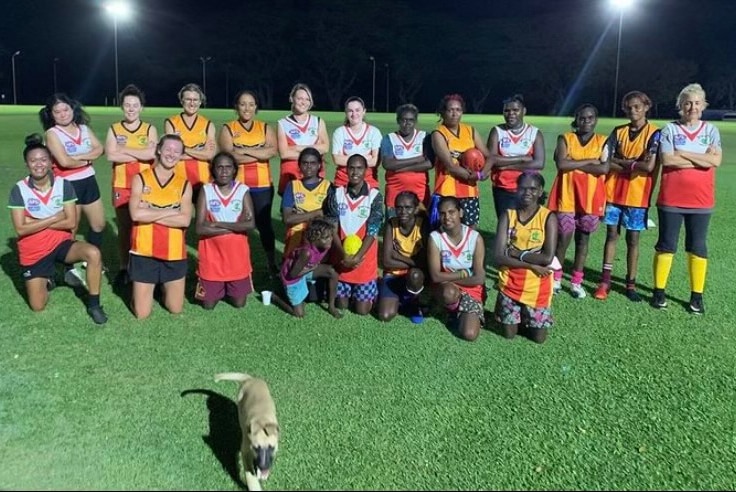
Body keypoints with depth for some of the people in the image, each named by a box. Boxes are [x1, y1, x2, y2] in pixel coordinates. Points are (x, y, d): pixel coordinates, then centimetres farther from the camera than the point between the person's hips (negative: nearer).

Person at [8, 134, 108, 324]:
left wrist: (36, 222, -16)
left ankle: (93, 304, -16)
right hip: (33, 252, 0)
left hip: (61, 243, 0)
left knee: (93, 253, -33)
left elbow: (71, 223, -13)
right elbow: (21, 229, -16)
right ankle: (46, 279, 38)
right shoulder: (19, 190, -12)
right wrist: (54, 218, -17)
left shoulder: (64, 185, -9)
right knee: (37, 306, 3)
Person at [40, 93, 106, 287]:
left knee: (99, 224, 14)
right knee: (71, 229, 2)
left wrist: (79, 156, -19)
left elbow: (99, 149, -5)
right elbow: (64, 161, -22)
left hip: (89, 181, 6)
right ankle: (70, 270, 15)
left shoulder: (84, 128, 7)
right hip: (68, 185, -6)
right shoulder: (52, 133, -10)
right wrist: (87, 160, -7)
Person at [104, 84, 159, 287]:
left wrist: (124, 149, -10)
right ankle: (123, 268, 19)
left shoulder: (150, 129, 4)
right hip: (121, 186, 1)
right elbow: (111, 155, -11)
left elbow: (152, 153, -15)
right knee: (124, 228, 8)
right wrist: (141, 155, -10)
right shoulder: (114, 129, 5)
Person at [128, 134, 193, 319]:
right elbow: (136, 214, -18)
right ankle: (149, 287, 36)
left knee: (176, 309, 11)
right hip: (144, 253, -1)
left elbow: (185, 220, -14)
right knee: (142, 313, 5)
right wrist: (170, 212, -14)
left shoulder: (184, 184, 0)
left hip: (174, 254, 1)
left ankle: (163, 287, 41)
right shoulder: (140, 179, -4)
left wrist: (149, 214, -16)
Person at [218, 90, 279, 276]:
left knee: (264, 223, 7)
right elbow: (229, 155, -14)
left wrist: (245, 150, -16)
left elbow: (273, 150, -11)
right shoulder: (228, 129, 2)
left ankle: (272, 264, 18)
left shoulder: (265, 128, 7)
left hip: (262, 185, 1)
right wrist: (261, 154, -12)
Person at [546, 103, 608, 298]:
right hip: (567, 196, -1)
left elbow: (604, 168, -13)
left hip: (590, 198, 1)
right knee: (563, 237, -1)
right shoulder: (565, 139, 1)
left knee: (583, 238, 9)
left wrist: (574, 163, -14)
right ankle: (556, 278, 14)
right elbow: (561, 164, -16)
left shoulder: (603, 141, 2)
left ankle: (576, 282, 17)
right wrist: (590, 160, -13)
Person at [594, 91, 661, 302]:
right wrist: (634, 162, -11)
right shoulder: (618, 131, 7)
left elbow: (649, 166, -14)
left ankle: (631, 284, 13)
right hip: (614, 191, 3)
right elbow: (607, 161, -1)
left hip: (637, 194, -3)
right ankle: (605, 280, 9)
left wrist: (621, 163, -6)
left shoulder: (654, 133, -4)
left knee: (633, 238, 4)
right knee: (611, 234, 5)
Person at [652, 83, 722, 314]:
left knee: (698, 247, 7)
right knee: (666, 245, 5)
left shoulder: (711, 130, 5)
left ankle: (697, 295, 15)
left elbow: (716, 160, -9)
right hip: (671, 199, -2)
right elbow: (667, 159, -14)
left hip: (701, 201, 2)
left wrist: (683, 153, -12)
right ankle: (659, 291, 15)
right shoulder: (670, 129, 0)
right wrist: (701, 160, -11)